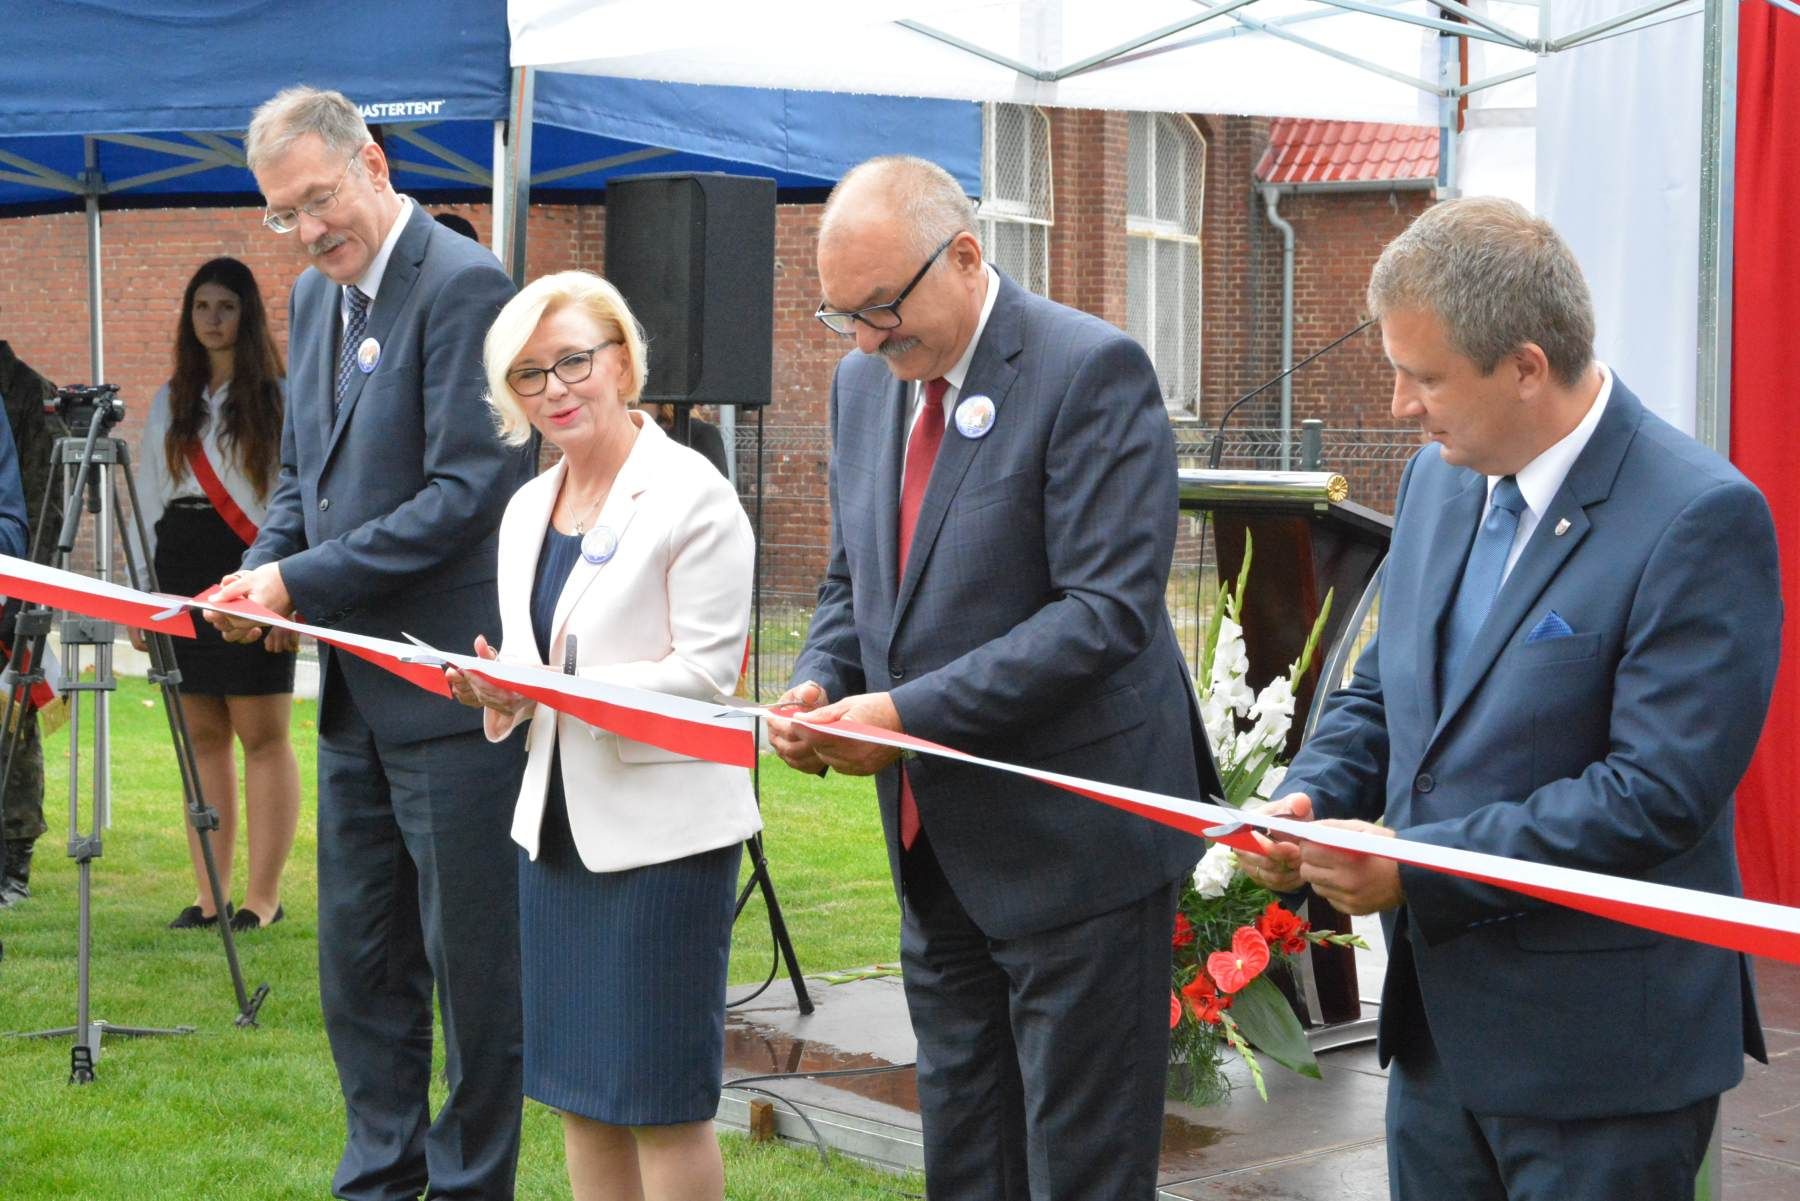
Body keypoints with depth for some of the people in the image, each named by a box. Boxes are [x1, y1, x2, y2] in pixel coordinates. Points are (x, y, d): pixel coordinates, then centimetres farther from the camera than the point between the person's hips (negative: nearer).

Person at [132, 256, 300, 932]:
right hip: (181, 577, 5)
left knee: (262, 733, -5)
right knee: (202, 736, 5)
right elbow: (149, 497, 17)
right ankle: (209, 894, 8)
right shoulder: (169, 402, 16)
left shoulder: (280, 398, 1)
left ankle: (264, 895, -1)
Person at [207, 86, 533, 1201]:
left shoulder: (462, 284, -14)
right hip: (357, 689, 9)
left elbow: (469, 490, -20)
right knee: (359, 961, 16)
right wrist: (260, 572, 1)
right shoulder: (315, 296, 13)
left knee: (472, 962, 3)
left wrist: (303, 581, -18)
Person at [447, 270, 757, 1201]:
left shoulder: (691, 496, -10)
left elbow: (706, 671, -16)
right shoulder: (527, 508, 12)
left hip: (663, 827, -7)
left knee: (661, 1099, -1)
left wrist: (563, 686, -24)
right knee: (579, 1090, 13)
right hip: (555, 826, 7)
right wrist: (499, 693, -5)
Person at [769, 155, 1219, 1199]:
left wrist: (910, 714, -24)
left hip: (1072, 839, -7)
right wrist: (821, 683, -3)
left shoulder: (1093, 369, -15)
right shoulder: (865, 382, 9)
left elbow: (1107, 610, -22)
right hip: (939, 842, 8)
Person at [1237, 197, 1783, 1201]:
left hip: (1599, 1049, -7)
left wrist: (1419, 865, -22)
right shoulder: (1440, 478, 7)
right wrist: (1313, 797, -3)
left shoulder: (1701, 518, -18)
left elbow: (1658, 789, -23)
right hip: (1440, 1023, 7)